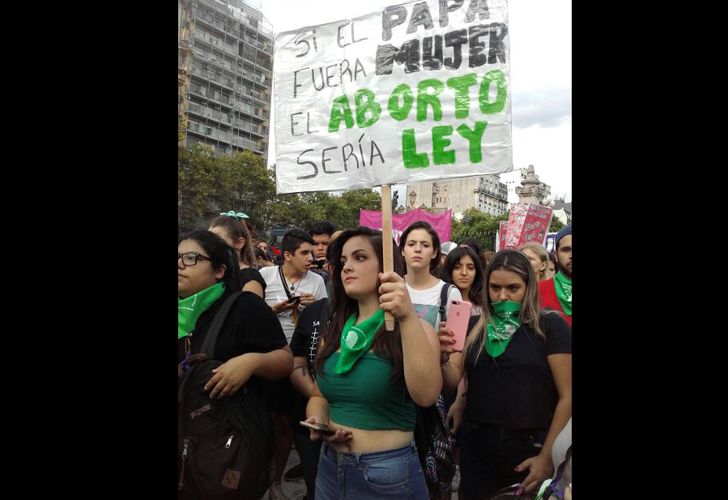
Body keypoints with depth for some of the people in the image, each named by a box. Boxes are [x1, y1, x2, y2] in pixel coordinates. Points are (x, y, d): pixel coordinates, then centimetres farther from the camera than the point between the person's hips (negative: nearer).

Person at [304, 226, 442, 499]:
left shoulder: (414, 328, -10)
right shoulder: (335, 331, 4)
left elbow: (425, 395, -27)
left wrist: (408, 317, -34)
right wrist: (319, 421, -7)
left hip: (387, 473, -4)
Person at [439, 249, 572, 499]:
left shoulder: (550, 326, -8)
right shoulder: (474, 326, 3)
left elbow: (567, 397, -10)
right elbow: (451, 381, -2)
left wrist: (547, 456, -10)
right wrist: (442, 357, -23)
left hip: (531, 448, -3)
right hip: (476, 445, 3)